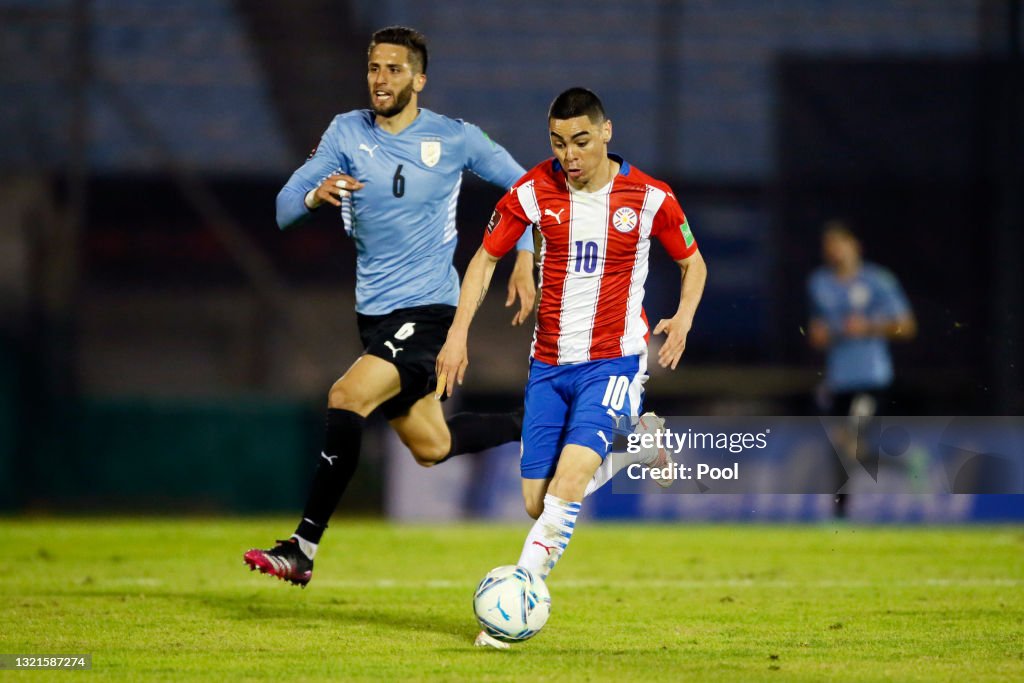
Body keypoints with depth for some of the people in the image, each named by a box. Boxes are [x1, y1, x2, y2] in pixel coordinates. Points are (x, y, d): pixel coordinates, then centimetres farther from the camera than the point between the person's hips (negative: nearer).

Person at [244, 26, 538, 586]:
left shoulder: (456, 139, -6)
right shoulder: (347, 132, 1)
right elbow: (283, 211, -4)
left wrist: (524, 261, 0)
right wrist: (316, 196, -27)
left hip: (428, 309, -5)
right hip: (374, 312, 5)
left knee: (346, 399, -24)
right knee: (432, 448, 13)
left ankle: (302, 550, -21)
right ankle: (529, 429, 40)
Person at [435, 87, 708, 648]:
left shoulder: (649, 197, -6)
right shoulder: (533, 191, -3)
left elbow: (693, 263, 9)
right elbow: (486, 257, 10)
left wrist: (683, 319, -10)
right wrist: (458, 334, 1)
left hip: (613, 362, -3)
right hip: (548, 364, 3)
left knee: (567, 485, -24)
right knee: (536, 503, 2)